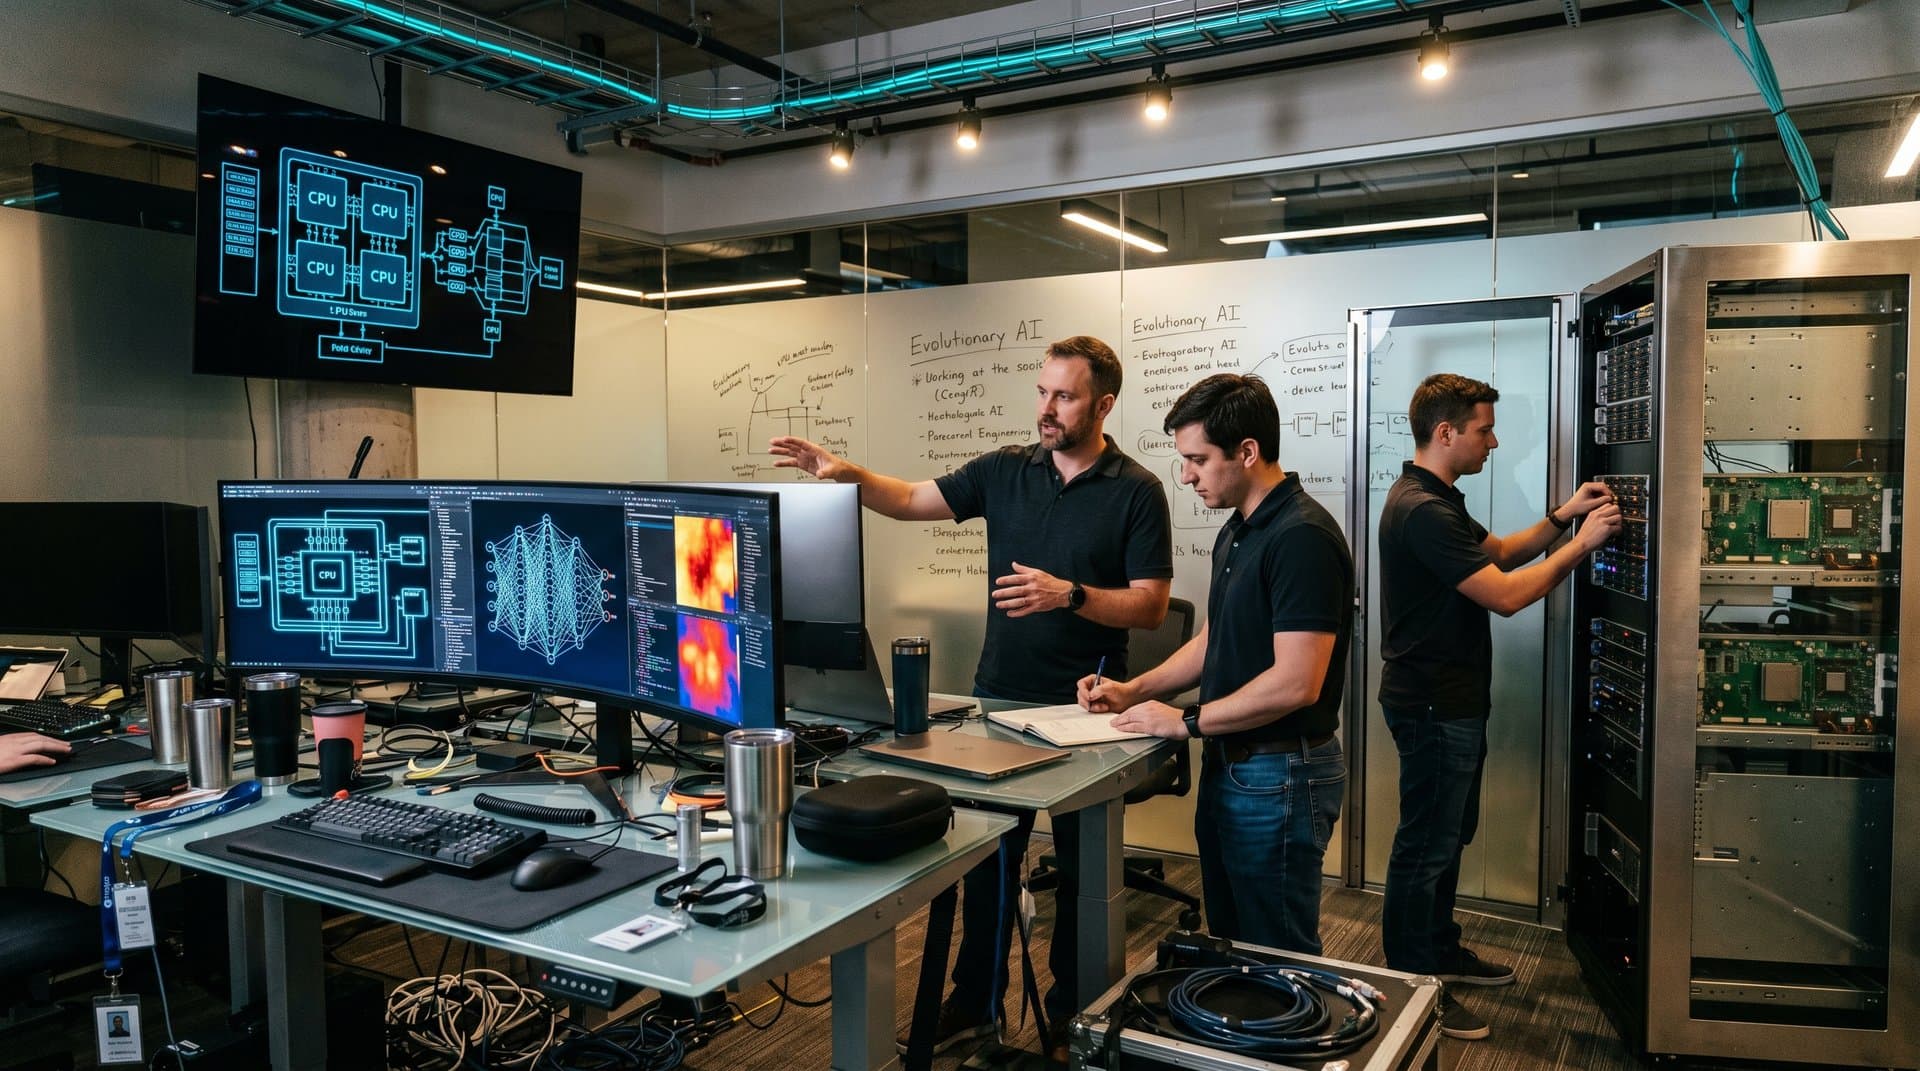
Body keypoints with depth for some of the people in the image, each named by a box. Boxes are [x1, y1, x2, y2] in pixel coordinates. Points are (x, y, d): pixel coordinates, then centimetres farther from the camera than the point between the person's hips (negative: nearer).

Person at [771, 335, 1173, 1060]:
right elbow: (912, 501, 3)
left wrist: (1069, 595, -24)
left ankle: (1070, 1013, 29)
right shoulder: (1005, 471, 3)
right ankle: (976, 1001, 30)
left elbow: (1151, 607, -11)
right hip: (999, 698, 4)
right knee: (988, 855, 14)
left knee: (1079, 865, 11)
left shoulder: (1136, 492, -8)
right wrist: (847, 473, -14)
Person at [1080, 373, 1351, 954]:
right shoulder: (1236, 531, 10)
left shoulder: (1301, 536, -22)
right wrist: (1134, 692, 6)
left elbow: (1296, 683, -27)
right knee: (1226, 942, 22)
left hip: (1279, 776, -9)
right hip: (1228, 765, 10)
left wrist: (1188, 721, -18)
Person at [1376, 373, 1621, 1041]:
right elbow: (1506, 595, -25)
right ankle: (1412, 992, 11)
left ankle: (1442, 952, 37)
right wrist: (1582, 544, -16)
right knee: (1425, 847, -1)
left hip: (1451, 702, 11)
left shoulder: (1436, 500, 13)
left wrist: (1561, 518, 5)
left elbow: (1497, 553, 18)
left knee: (1449, 834, 22)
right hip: (1432, 708, -11)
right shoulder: (1422, 510, -23)